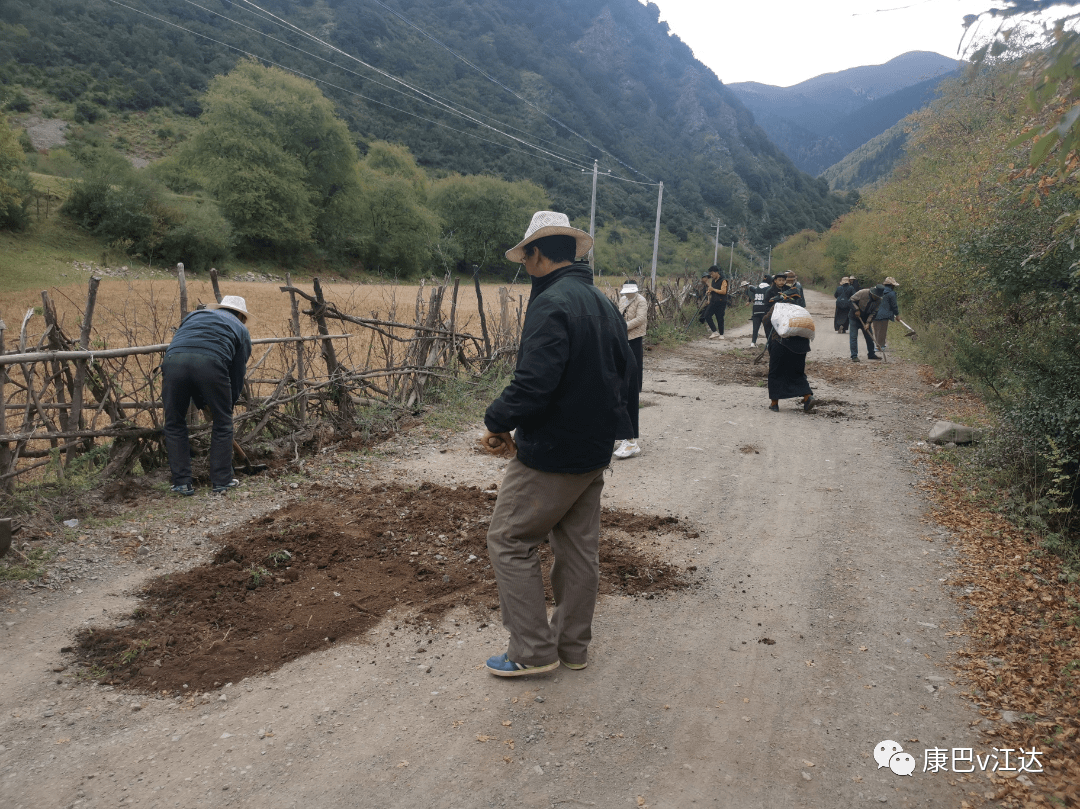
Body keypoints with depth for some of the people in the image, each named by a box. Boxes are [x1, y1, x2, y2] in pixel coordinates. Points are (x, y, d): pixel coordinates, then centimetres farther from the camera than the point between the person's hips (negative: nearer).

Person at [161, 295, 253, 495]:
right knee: (222, 423, 17)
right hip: (211, 364, -2)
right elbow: (237, 375, 26)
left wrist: (201, 402, 37)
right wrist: (228, 405, 41)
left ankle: (182, 483, 22)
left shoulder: (195, 315, 38)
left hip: (173, 361, 2)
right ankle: (222, 481, 22)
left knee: (174, 424, 19)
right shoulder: (240, 329, 31)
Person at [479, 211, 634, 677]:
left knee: (509, 541, 5)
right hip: (595, 450, 9)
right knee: (579, 546, 16)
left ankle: (533, 650, 11)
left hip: (551, 454, -9)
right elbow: (624, 371, 17)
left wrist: (497, 423, -13)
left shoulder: (551, 304, -20)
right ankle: (573, 646, 30)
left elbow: (533, 382, -29)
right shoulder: (605, 305, 9)